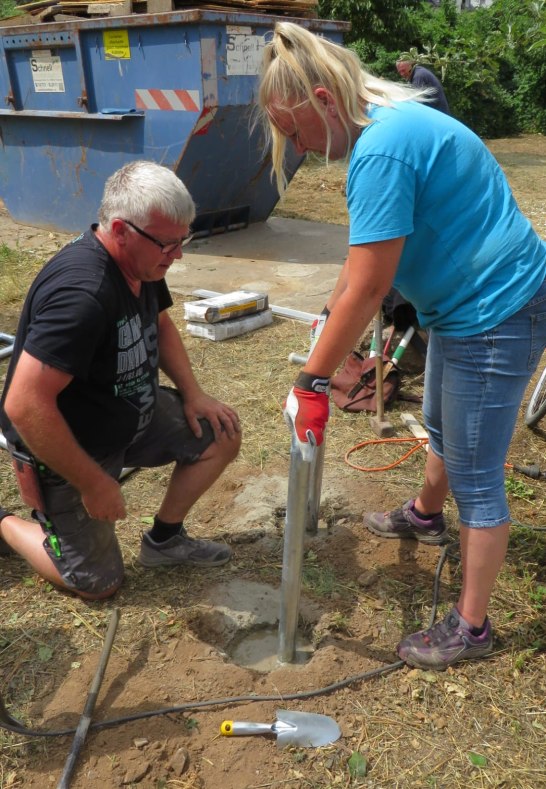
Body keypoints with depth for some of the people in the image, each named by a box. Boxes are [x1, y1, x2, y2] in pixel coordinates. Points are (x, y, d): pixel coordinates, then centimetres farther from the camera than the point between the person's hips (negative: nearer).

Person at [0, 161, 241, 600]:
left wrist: (192, 393, 0)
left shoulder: (142, 262, -7)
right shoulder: (82, 292, -36)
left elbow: (160, 325, 13)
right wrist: (94, 483, -25)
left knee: (221, 436, 1)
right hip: (66, 445, -8)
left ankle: (164, 539, 18)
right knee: (99, 582, 3)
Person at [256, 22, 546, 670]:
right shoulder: (392, 123, 7)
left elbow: (366, 289, -27)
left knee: (475, 478, 0)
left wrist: (311, 382, -20)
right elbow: (365, 256, 13)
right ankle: (426, 516, 56)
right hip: (462, 307, 10)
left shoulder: (381, 150, -25)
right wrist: (328, 319, 16)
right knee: (441, 427, 28)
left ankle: (470, 628, 18)